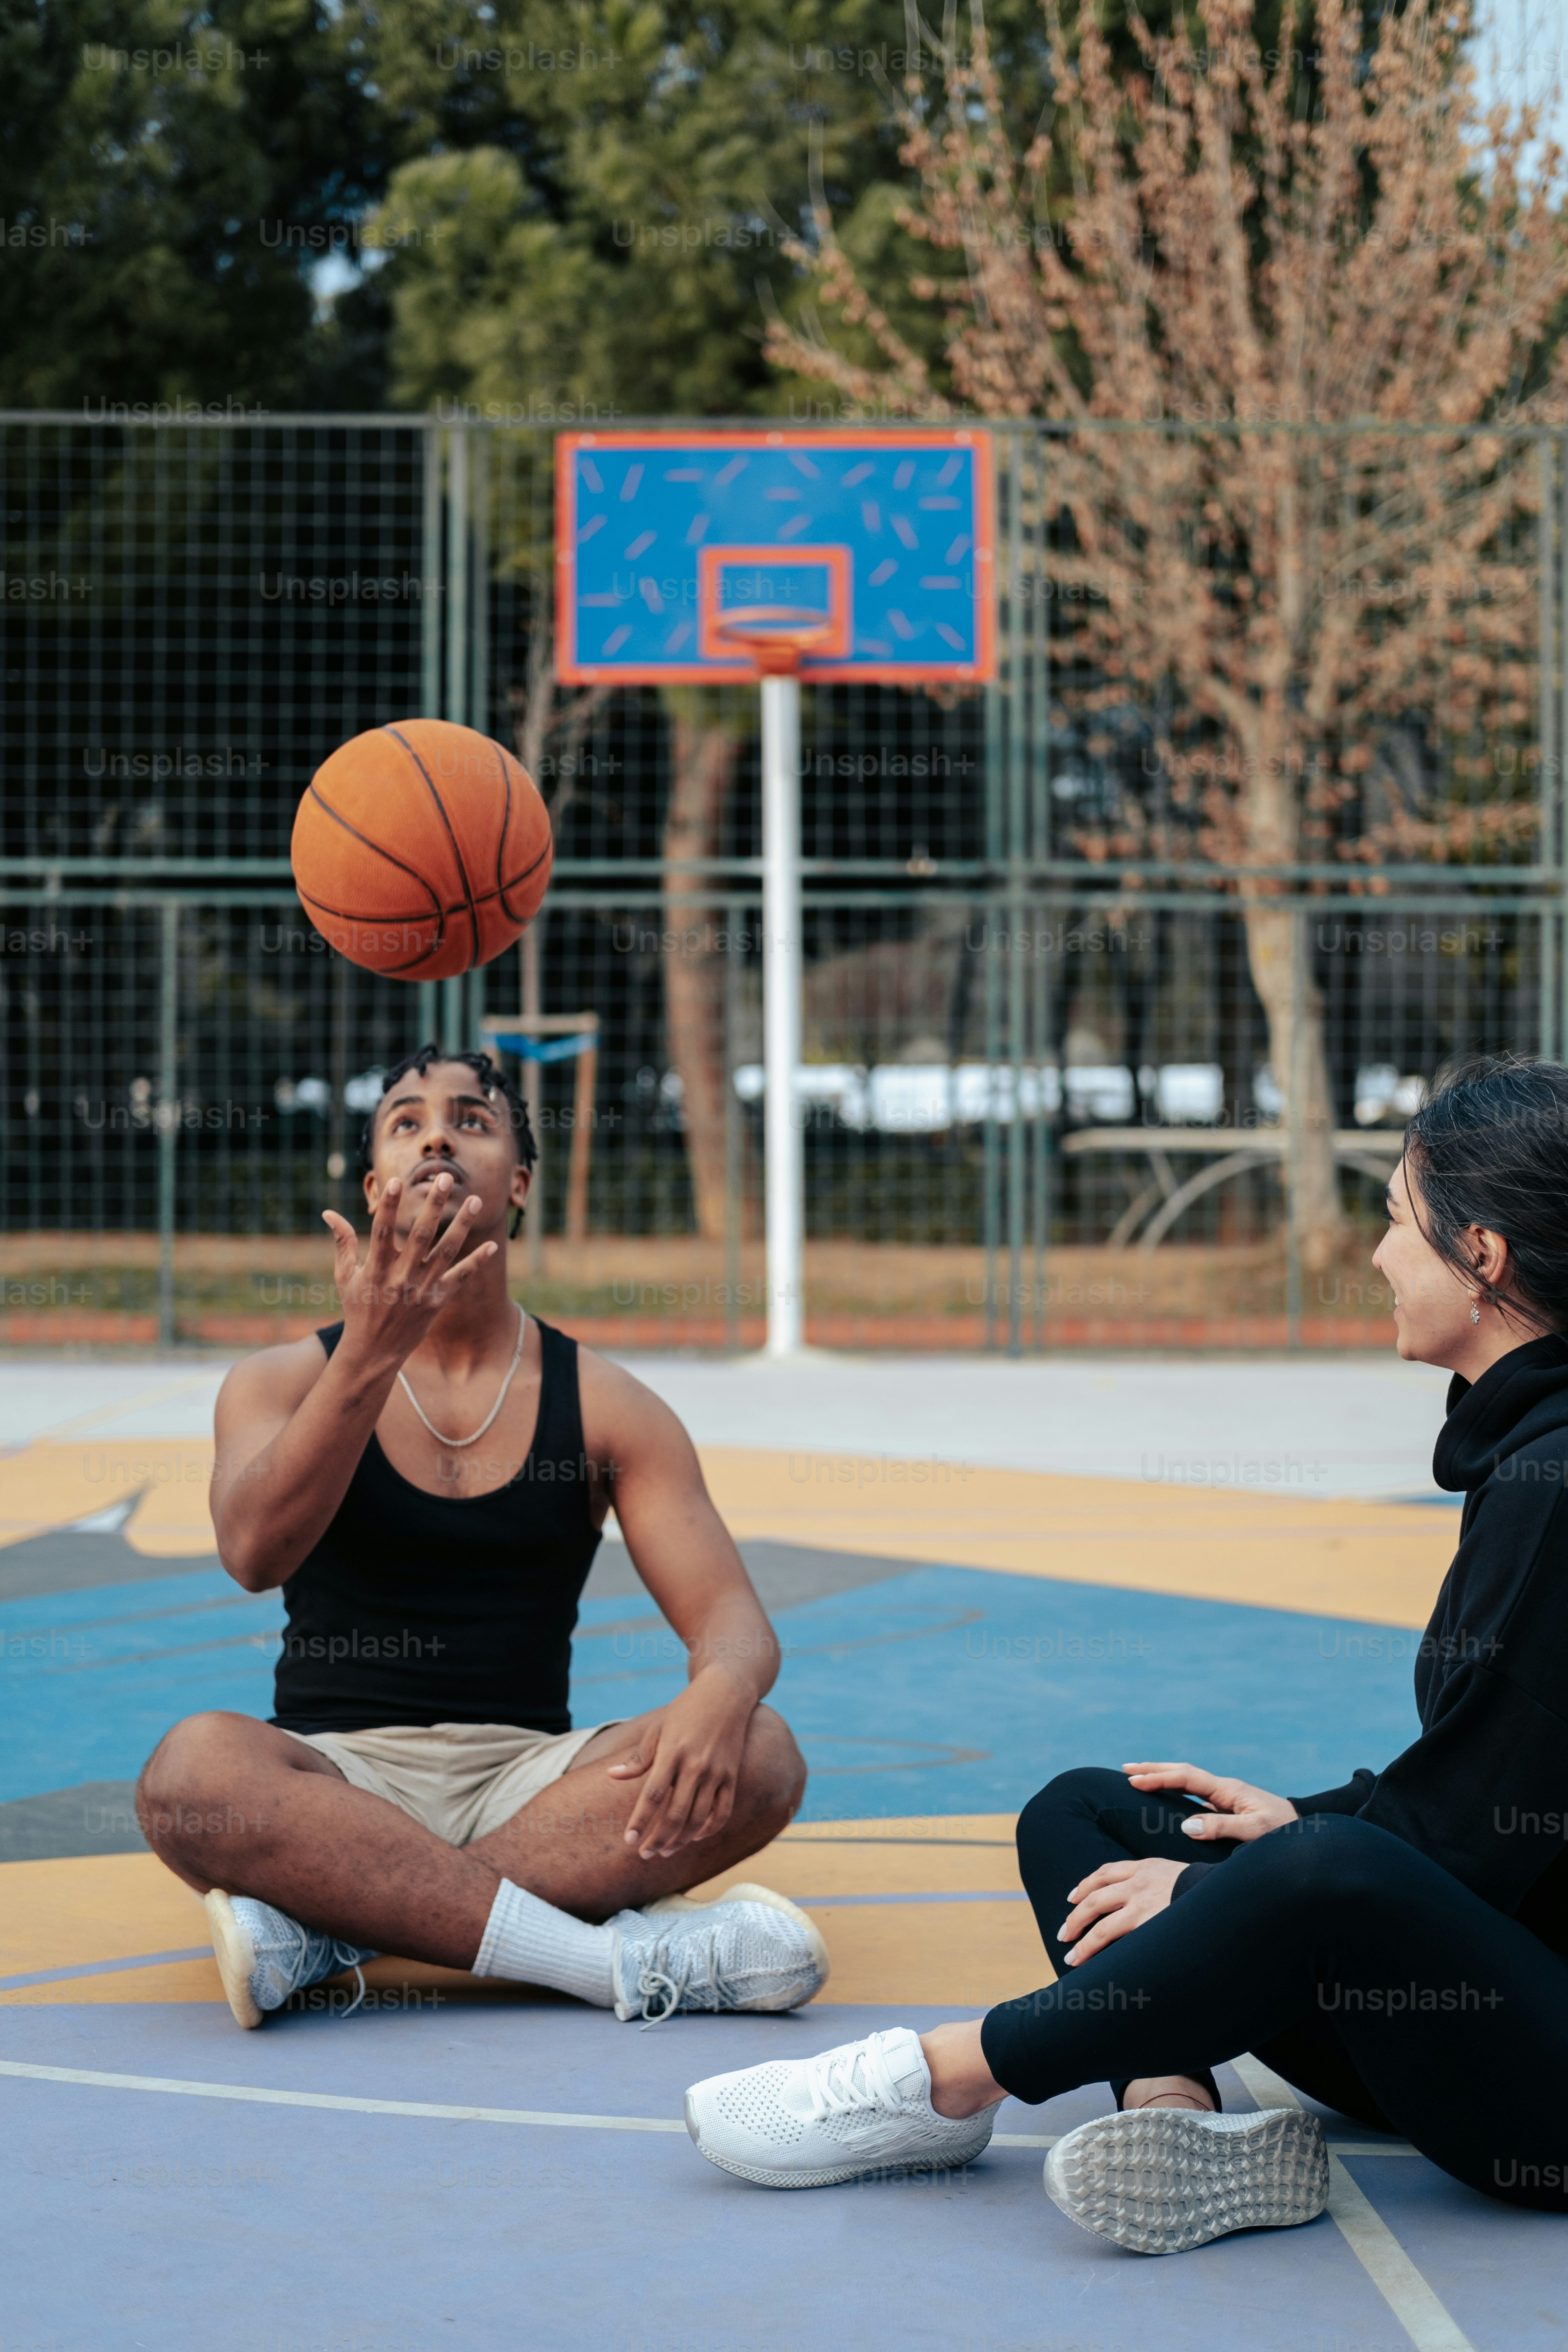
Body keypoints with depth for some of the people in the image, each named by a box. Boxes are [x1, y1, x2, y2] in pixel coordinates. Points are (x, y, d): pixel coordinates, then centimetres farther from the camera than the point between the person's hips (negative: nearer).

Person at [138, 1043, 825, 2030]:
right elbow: (255, 1554, -16)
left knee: (756, 1757, -27)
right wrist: (372, 1352, -28)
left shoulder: (606, 1407, 8)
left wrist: (722, 1689, -26)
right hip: (339, 1780, -1)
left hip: (530, 1780, 2)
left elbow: (732, 1616, 0)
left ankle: (320, 1927, -30)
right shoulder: (283, 1382, 5)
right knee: (197, 1766, -35)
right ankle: (624, 1958, -36)